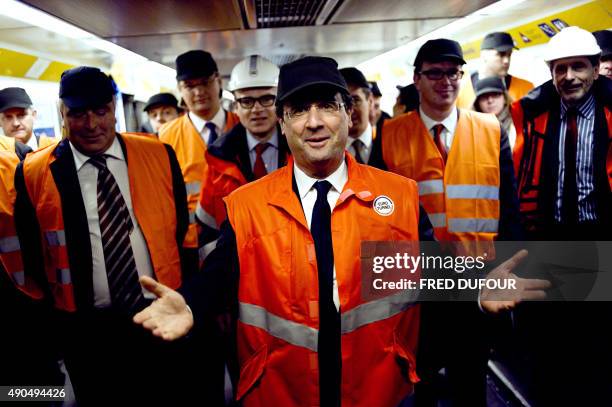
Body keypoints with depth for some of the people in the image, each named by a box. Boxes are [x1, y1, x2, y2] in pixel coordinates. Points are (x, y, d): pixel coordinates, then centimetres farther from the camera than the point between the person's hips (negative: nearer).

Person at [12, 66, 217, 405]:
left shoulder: (159, 155, -2)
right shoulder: (33, 174, -3)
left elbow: (184, 231, 4)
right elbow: (31, 257, 5)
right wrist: (50, 323, 8)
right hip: (86, 331, 0)